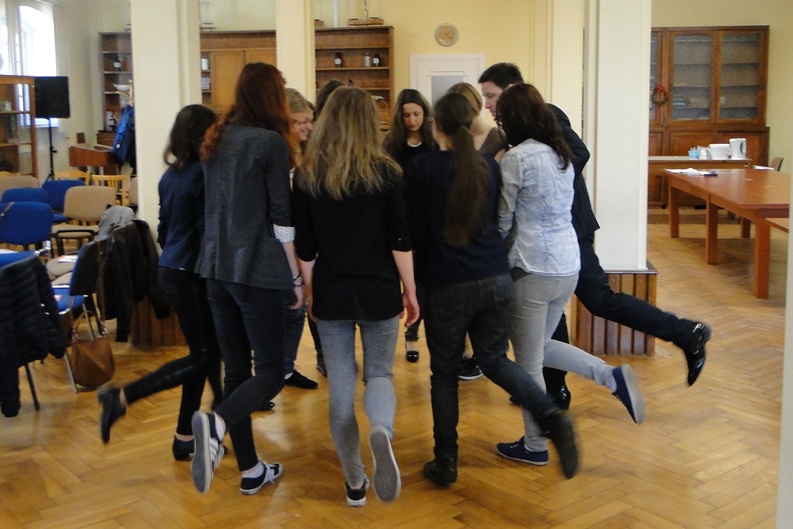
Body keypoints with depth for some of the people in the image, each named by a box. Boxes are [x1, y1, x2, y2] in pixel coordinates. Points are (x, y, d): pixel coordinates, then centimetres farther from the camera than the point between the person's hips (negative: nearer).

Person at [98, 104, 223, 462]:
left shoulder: (170, 175, 9)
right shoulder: (203, 175, -17)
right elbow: (208, 232, -18)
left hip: (170, 270, 9)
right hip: (191, 275, -9)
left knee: (204, 351, 14)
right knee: (203, 358, 1)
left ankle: (186, 439, 19)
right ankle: (121, 397, -2)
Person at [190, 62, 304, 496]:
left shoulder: (216, 139, 10)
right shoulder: (271, 141, -10)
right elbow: (281, 216, -12)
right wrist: (297, 275, -5)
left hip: (217, 267, 7)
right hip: (256, 270, -7)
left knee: (236, 368, 11)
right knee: (270, 372, -2)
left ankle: (250, 470, 18)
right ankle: (216, 424, -28)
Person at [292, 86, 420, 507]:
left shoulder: (307, 175, -1)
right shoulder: (385, 172, -4)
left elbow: (304, 246, 1)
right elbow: (399, 241, -5)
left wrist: (311, 291, 13)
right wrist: (410, 291, 4)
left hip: (331, 294, 1)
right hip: (378, 292, -1)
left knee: (340, 385, 9)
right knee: (379, 374, 11)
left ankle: (354, 482, 15)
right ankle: (382, 432, -23)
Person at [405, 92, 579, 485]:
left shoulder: (422, 168, -7)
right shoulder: (490, 167, 7)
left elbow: (414, 231, -6)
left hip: (447, 285, -4)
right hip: (496, 279, 4)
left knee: (444, 371, 11)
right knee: (495, 359, 18)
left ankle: (445, 462, 16)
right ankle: (552, 416, -3)